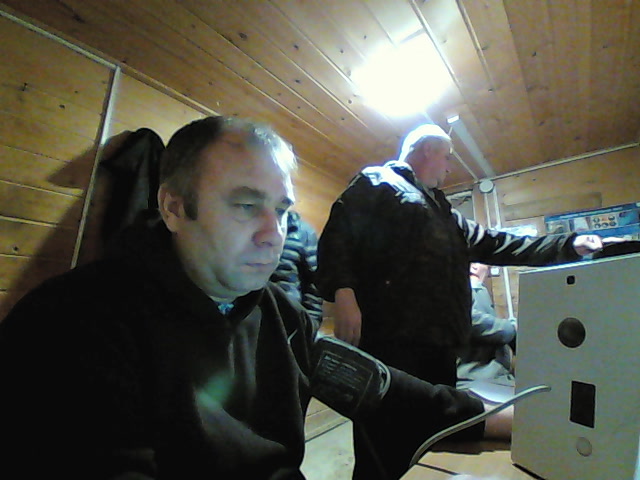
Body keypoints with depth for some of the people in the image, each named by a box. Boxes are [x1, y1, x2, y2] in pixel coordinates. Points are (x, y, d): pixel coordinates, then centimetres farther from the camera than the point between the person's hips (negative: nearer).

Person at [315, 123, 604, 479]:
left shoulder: (444, 211, 31)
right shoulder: (377, 181, 6)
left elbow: (494, 244, 28)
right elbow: (338, 235, -8)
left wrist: (569, 246, 24)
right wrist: (343, 294, -22)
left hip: (440, 344, 9)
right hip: (389, 338, -8)